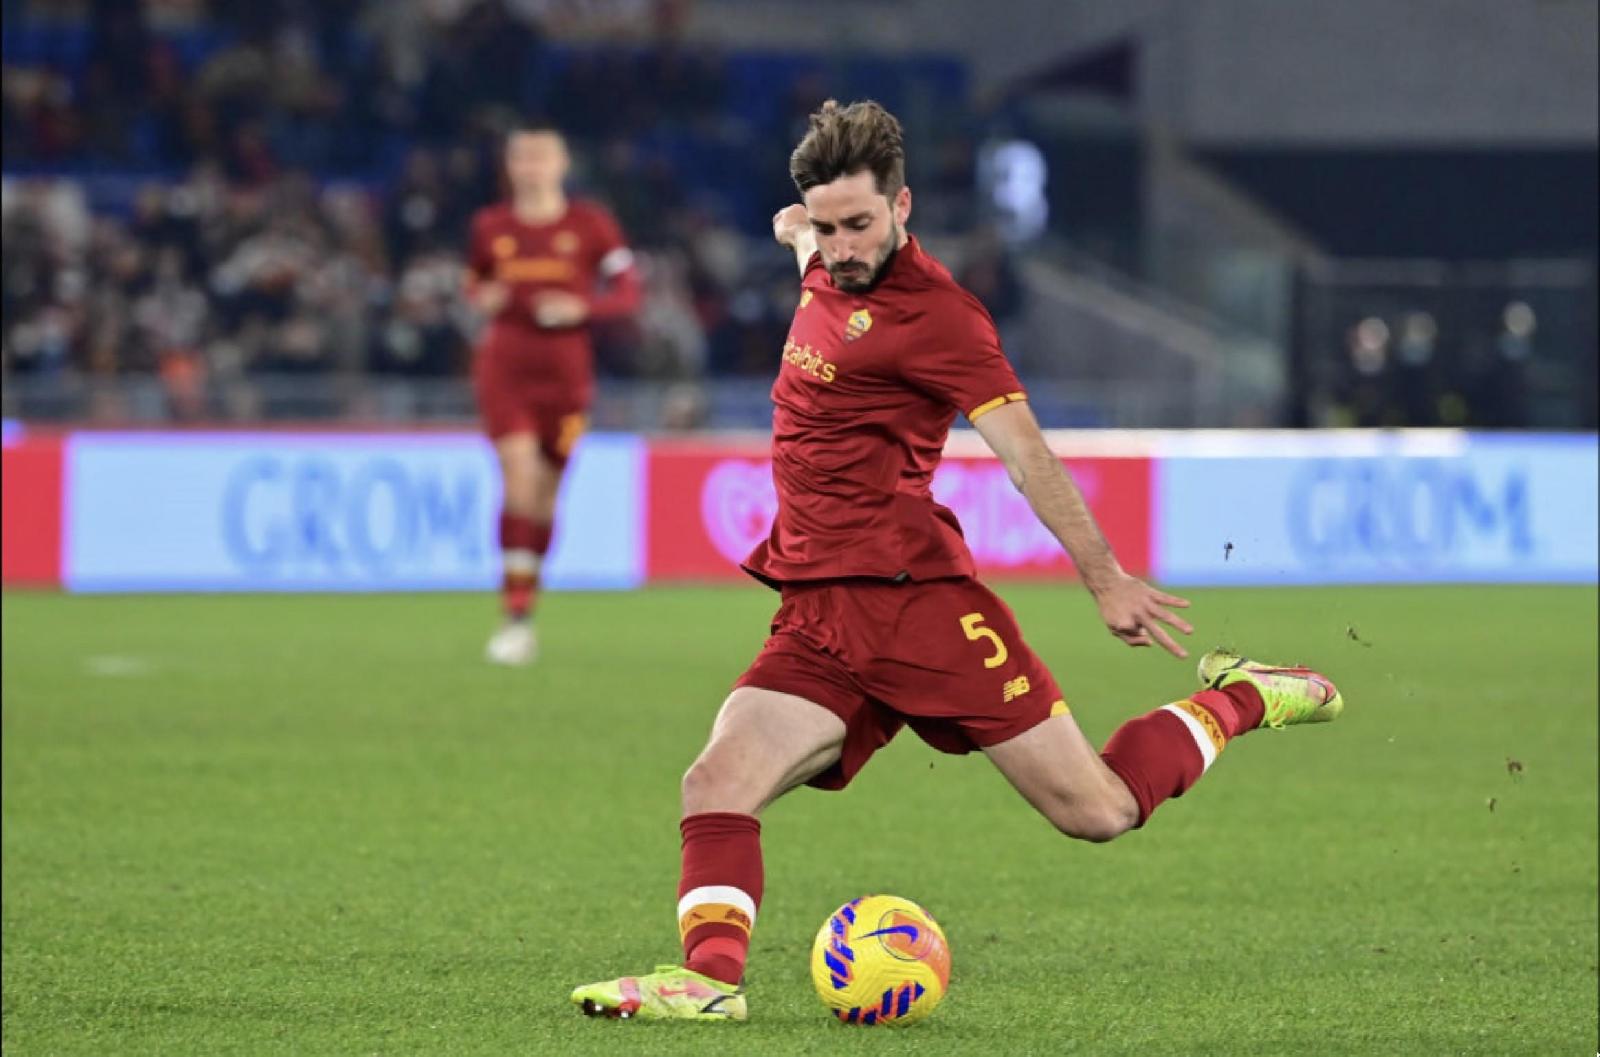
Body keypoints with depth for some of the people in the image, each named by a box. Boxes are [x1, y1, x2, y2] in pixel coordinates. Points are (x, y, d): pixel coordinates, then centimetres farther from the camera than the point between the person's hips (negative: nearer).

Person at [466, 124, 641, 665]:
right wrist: (482, 297, -2)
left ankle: (529, 596, 27)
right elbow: (474, 280, 21)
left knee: (544, 494, 9)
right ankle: (515, 617, -17)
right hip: (504, 370, 0)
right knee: (519, 478, -16)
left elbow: (627, 292, 1)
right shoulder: (490, 226, 5)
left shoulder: (590, 225, 0)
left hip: (564, 371, 0)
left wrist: (581, 308, -16)